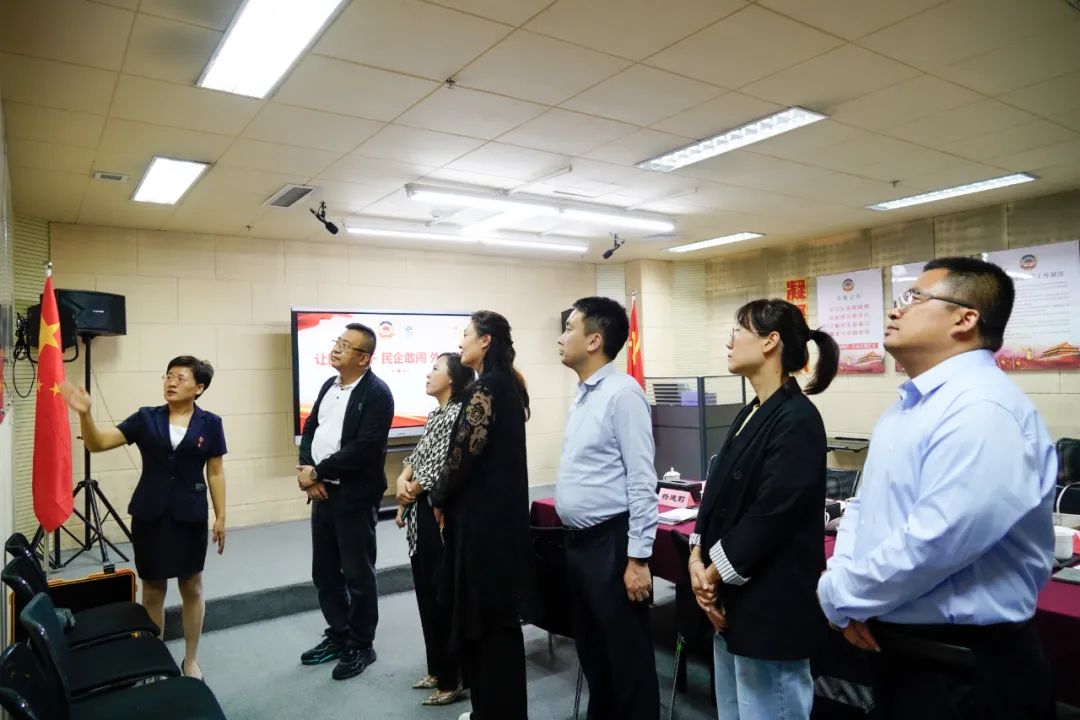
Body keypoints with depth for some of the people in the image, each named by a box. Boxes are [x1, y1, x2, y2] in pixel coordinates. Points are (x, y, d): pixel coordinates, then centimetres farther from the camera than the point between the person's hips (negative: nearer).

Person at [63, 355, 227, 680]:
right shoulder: (146, 418, 1)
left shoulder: (210, 423, -2)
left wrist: (220, 516, -1)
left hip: (190, 514, -1)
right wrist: (84, 413, -22)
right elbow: (98, 443, -4)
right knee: (152, 589, 11)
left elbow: (215, 473, 1)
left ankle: (191, 659, 26)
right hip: (149, 514, 1)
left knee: (192, 586, 10)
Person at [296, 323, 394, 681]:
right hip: (322, 493, 8)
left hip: (354, 496, -8)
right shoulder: (329, 386, 10)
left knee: (358, 575, 6)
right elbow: (309, 429, 10)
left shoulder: (377, 393, -16)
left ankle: (361, 646, 23)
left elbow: (363, 449, -23)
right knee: (324, 572, 17)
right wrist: (308, 473, -7)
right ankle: (337, 636, 35)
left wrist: (316, 472, -17)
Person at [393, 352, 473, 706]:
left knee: (443, 595, 1)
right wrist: (402, 481, -6)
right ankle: (437, 670, 32)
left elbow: (436, 471, -19)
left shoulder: (457, 414, -17)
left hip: (440, 515, -9)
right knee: (426, 593, 17)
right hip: (421, 514, 9)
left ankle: (453, 679, 16)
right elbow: (415, 457, 14)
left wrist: (407, 496, -4)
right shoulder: (435, 415, 13)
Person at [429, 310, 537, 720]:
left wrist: (439, 499, -3)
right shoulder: (508, 384, 11)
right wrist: (448, 498, 13)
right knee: (497, 612, 18)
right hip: (502, 510, 10)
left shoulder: (484, 388, -17)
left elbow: (465, 454, -20)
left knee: (484, 613, 3)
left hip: (482, 514, -10)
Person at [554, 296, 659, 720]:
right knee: (591, 650, 22)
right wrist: (573, 540, 16)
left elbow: (641, 480, -20)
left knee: (627, 656, 7)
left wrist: (637, 558, -20)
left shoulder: (622, 393, -17)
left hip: (611, 543, -9)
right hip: (578, 542, 9)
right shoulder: (582, 396, 10)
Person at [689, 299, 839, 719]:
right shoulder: (751, 413, 9)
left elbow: (770, 515, -22)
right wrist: (698, 559, -3)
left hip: (771, 603, -9)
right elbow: (718, 492, 9)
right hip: (735, 596, 9)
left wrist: (715, 574, -12)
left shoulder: (797, 419, -18)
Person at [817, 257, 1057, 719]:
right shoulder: (907, 406, 9)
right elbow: (863, 505, 12)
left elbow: (931, 545, -30)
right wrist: (850, 594, -4)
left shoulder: (983, 411, -23)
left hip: (964, 669, -8)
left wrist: (838, 595, -15)